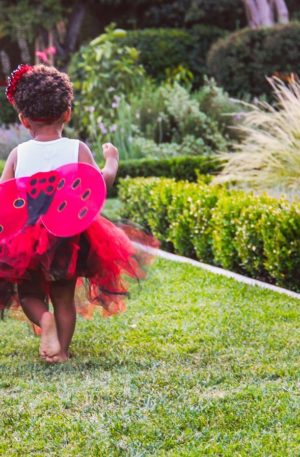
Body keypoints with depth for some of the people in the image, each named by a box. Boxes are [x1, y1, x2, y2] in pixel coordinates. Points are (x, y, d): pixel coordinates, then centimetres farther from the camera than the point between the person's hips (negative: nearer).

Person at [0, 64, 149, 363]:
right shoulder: (76, 149, -5)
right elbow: (101, 182, -11)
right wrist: (112, 161, 7)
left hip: (24, 238, 0)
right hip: (70, 236, 0)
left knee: (28, 294, 16)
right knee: (64, 299, 15)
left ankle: (44, 318, -12)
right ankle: (61, 351, 11)